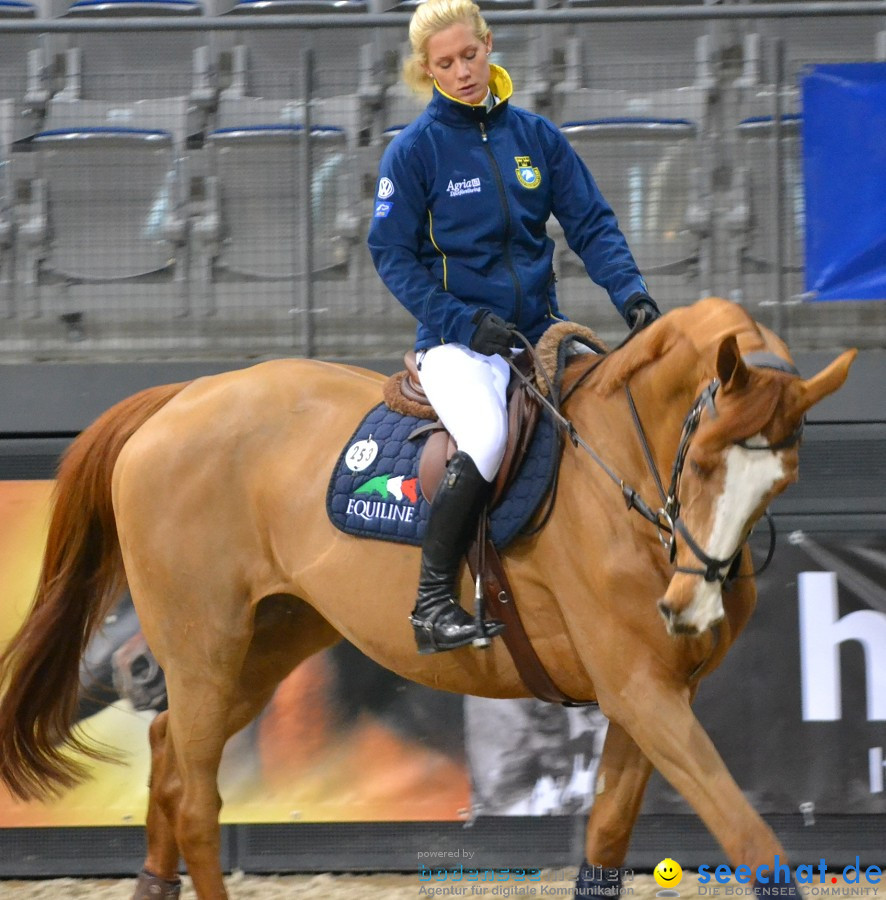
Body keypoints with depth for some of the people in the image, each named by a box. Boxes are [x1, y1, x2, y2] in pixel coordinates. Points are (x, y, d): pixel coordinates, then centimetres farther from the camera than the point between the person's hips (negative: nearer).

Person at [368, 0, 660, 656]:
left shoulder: (536, 136, 8)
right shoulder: (414, 150, -2)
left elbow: (591, 224, 7)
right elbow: (393, 256, -3)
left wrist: (632, 294, -10)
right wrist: (466, 323, -14)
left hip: (539, 328, 4)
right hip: (457, 341, -4)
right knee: (487, 439, -33)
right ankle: (433, 602, -21)